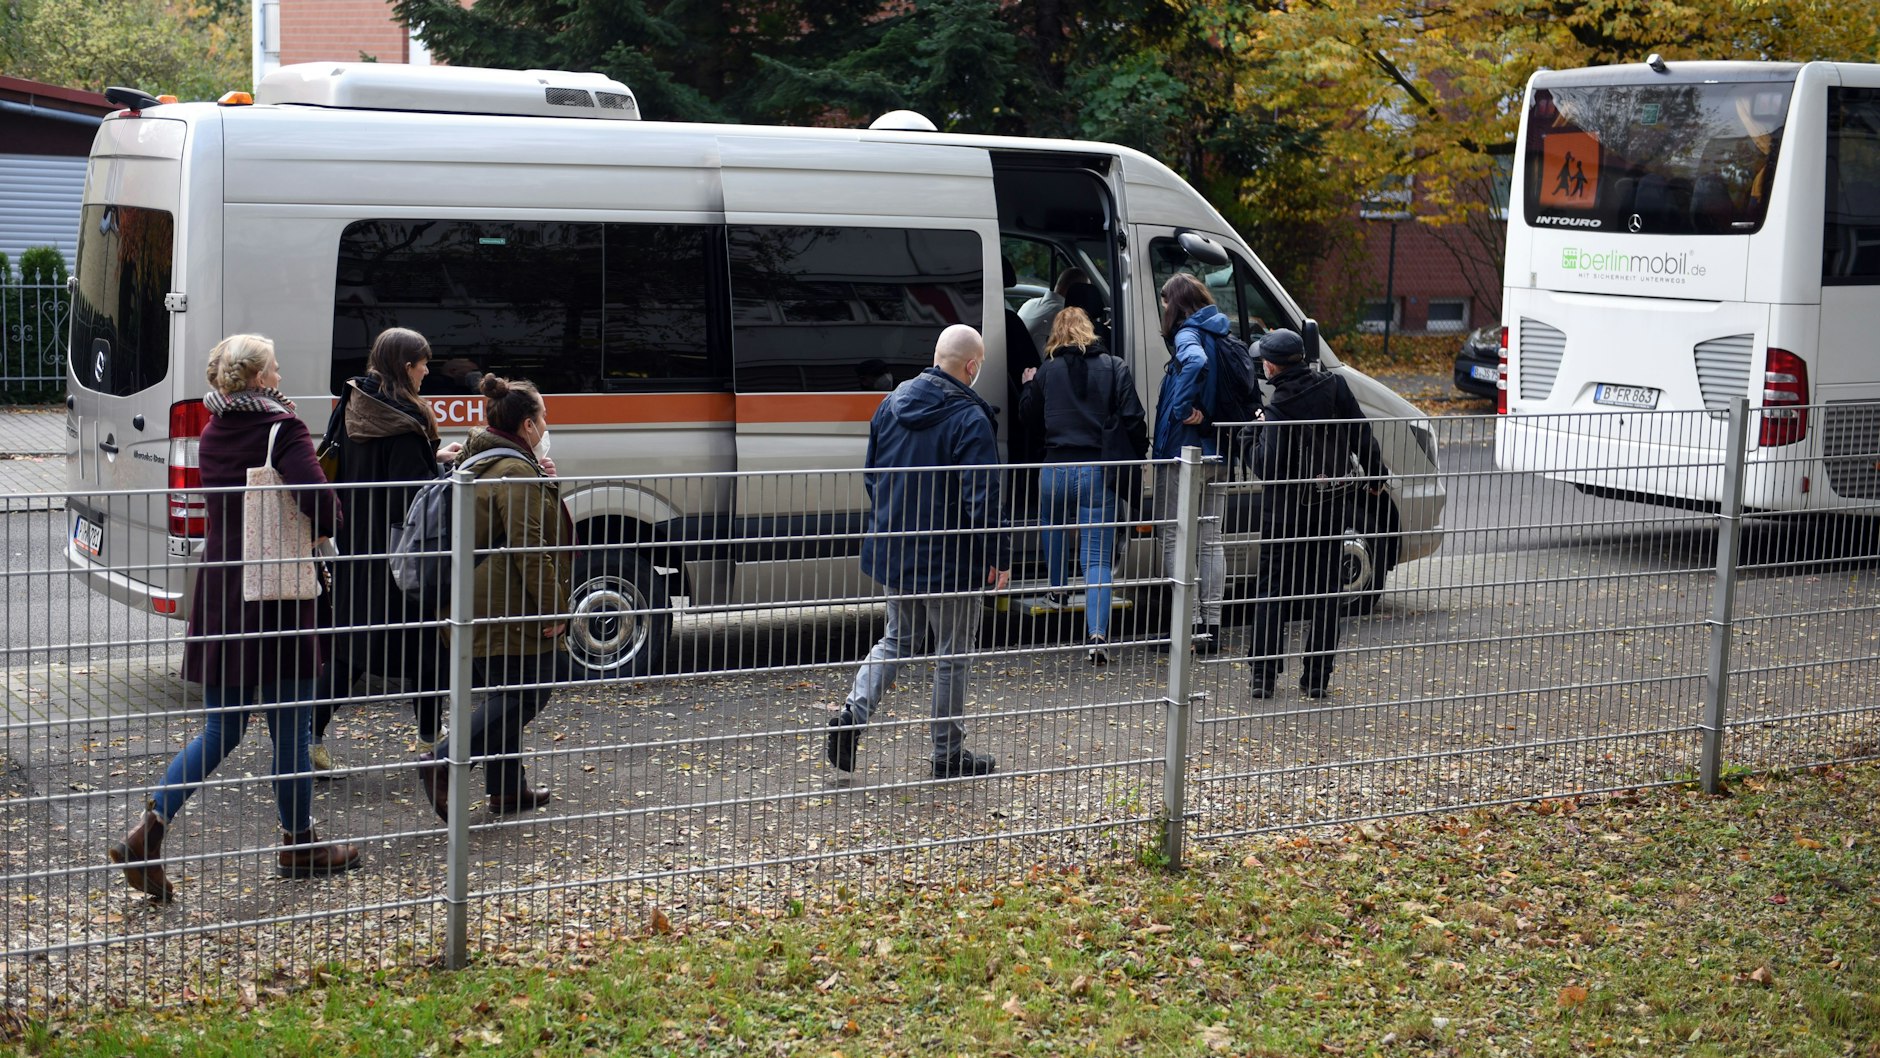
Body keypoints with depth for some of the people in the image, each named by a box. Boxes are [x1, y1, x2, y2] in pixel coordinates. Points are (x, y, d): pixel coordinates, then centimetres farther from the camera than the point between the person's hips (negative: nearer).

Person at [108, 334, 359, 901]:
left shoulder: (213, 434, 9)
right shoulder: (282, 430, -13)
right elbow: (320, 503, -24)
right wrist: (320, 535, -4)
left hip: (219, 597, 6)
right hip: (275, 598, -6)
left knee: (221, 729, 14)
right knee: (289, 729, 9)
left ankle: (149, 830, -1)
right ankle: (299, 846, 22)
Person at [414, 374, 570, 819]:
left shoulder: (479, 461, 16)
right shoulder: (518, 473, -16)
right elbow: (529, 547, -22)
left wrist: (545, 484, 13)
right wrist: (553, 607, -17)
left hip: (484, 603, 10)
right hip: (510, 606, -10)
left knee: (506, 694, 16)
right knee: (526, 693, -6)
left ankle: (506, 787, 21)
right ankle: (443, 765, -16)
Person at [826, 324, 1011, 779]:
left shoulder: (892, 404, 4)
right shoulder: (969, 419, -18)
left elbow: (871, 475, 14)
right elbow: (983, 498, -20)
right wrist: (1000, 557, -10)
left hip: (893, 552, 7)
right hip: (948, 559, -6)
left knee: (897, 639, 22)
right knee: (953, 655, 8)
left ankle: (852, 714, 2)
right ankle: (948, 754, 16)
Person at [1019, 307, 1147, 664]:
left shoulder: (1047, 372, 3)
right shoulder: (1114, 368, 0)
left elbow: (1028, 414, 17)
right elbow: (1133, 420, -6)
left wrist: (1028, 385, 35)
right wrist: (1138, 458, 7)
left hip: (1057, 468, 1)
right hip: (1099, 470, -1)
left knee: (1054, 527, 35)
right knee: (1098, 557, -3)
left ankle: (1058, 591, 48)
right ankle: (1097, 636, -16)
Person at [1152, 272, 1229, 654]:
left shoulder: (1188, 334, -14)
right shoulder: (1223, 334, 12)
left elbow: (1196, 362, -36)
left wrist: (1182, 410, -26)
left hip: (1184, 451, -8)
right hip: (1217, 453, 8)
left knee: (1173, 538, 0)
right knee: (1211, 539, 13)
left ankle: (1192, 624, -3)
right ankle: (1212, 626, 16)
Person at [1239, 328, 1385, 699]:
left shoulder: (1278, 408, -18)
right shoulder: (1333, 386, -6)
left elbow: (1267, 466, -21)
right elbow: (1362, 434, 0)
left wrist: (1253, 433, -5)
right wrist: (1374, 475, 14)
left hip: (1284, 510, -3)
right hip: (1331, 503, 4)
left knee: (1272, 589, 7)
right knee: (1324, 590, 10)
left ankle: (1263, 675, 5)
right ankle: (1317, 677, 11)